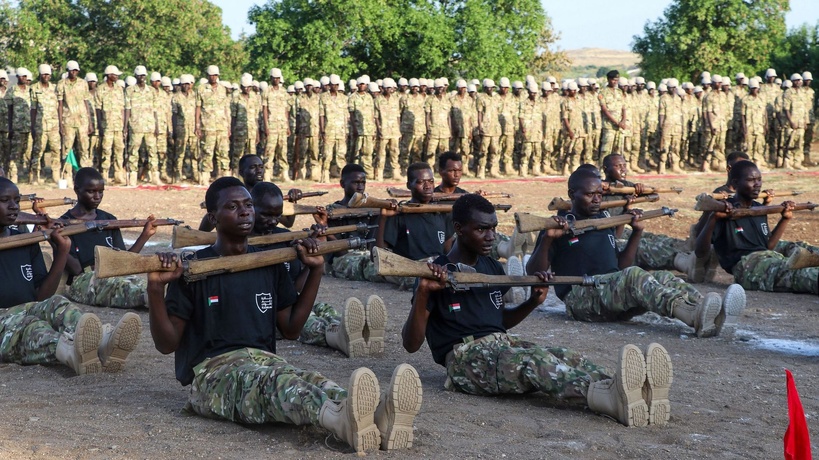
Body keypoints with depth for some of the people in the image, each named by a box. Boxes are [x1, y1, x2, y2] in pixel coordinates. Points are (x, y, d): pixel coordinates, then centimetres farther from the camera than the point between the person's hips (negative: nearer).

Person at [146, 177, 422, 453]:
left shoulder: (269, 265, 15)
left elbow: (291, 329, 18)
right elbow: (166, 344, -2)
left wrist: (316, 270, 12)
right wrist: (156, 288, -18)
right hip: (213, 372, -5)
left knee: (311, 381, -32)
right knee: (272, 380, -39)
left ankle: (380, 416, -65)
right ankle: (342, 418, -73)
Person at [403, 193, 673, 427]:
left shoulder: (493, 269, 17)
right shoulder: (437, 274, -4)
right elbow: (411, 344, -8)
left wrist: (534, 301, 12)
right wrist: (422, 293, -24)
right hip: (465, 358, -7)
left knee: (567, 358, -23)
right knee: (534, 359, -37)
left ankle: (637, 395, -53)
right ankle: (614, 399, -66)